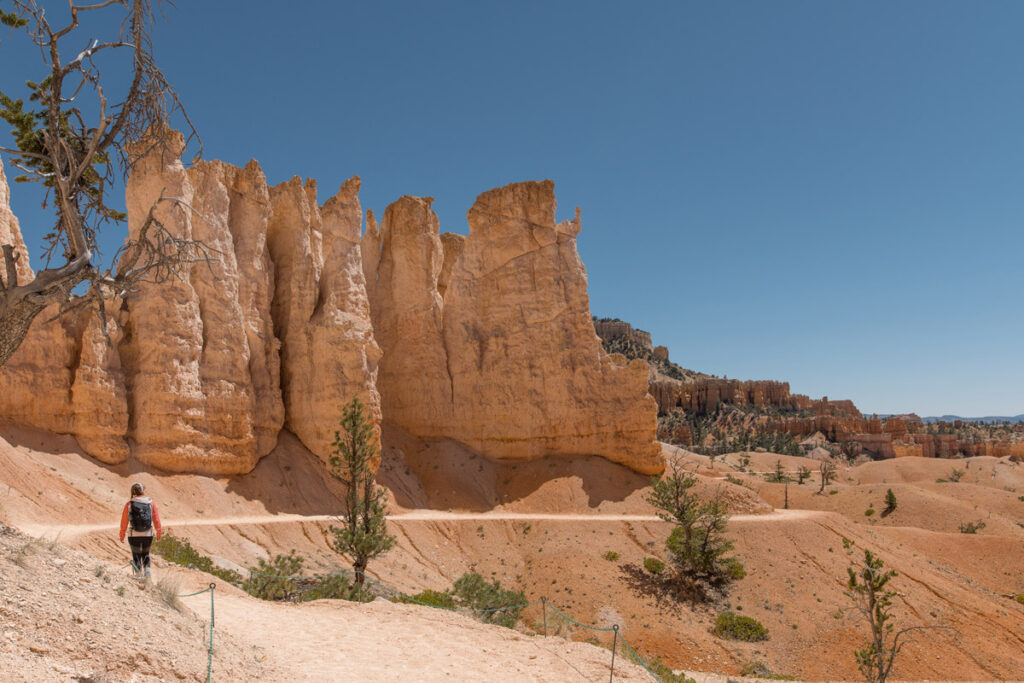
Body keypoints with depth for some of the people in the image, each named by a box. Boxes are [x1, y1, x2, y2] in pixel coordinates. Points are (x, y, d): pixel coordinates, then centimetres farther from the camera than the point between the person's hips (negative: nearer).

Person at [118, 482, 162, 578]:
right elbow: (156, 519, 1)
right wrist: (159, 532, 10)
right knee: (145, 554, 21)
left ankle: (139, 575, 11)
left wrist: (122, 536, 9)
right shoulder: (150, 503, -2)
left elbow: (124, 521, -1)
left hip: (134, 535, -1)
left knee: (136, 555, 13)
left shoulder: (129, 504, -4)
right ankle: (147, 571, 4)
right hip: (148, 535, 1)